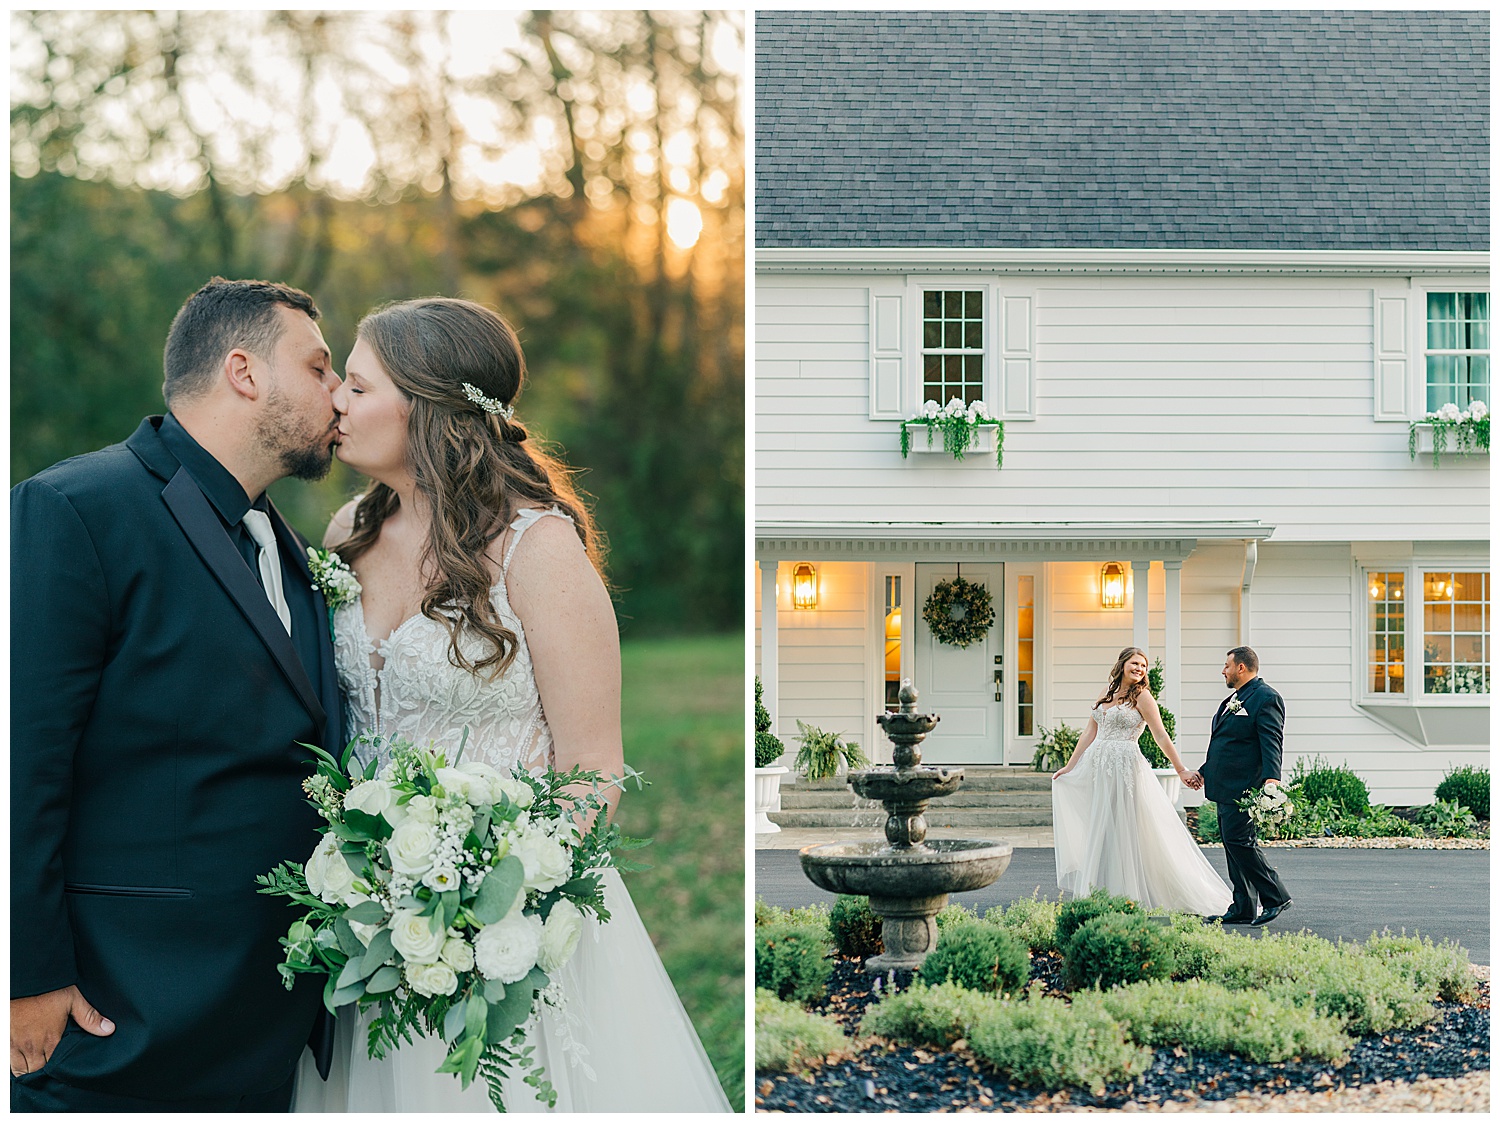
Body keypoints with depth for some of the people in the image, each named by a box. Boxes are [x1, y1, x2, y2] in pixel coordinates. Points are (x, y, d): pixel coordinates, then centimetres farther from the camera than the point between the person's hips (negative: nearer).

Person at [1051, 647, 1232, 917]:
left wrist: (1181, 770, -9)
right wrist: (1069, 767, 16)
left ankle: (1127, 895, 1)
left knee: (1125, 830, -5)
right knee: (1098, 831, 7)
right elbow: (1089, 733, 17)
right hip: (1098, 769, 6)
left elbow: (1161, 737, -5)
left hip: (1125, 768, -6)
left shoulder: (1141, 696, -3)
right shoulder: (1106, 693, 14)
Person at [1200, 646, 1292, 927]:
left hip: (1243, 788, -10)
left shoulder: (1266, 697, -10)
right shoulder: (1233, 700, 21)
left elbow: (1271, 743, -20)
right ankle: (1243, 909, 13)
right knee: (1233, 845, 10)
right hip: (1226, 788, 10)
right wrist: (1203, 772, 31)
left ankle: (1276, 898, -4)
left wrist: (1271, 778, -32)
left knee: (1239, 841, -14)